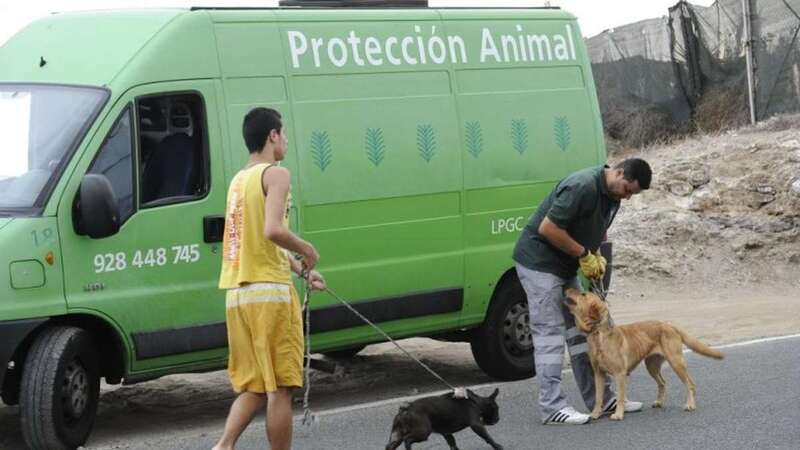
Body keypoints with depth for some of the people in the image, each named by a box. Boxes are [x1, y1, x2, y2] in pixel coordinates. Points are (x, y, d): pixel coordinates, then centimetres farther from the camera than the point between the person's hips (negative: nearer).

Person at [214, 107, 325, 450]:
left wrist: (300, 270, 24)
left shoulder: (239, 179, 19)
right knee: (280, 388, -1)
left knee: (252, 387, 12)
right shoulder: (275, 174, -7)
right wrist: (307, 250, -6)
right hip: (269, 292, -8)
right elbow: (273, 231, -22)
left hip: (236, 294, 8)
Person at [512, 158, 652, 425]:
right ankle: (552, 407, -10)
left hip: (565, 267, 10)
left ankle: (600, 399, 16)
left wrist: (598, 258, 0)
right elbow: (548, 228, -27)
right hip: (539, 262, -9)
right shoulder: (582, 187, -26)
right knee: (550, 333, -10)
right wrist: (585, 255, -19)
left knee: (581, 330, 10)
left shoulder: (612, 194, 4)